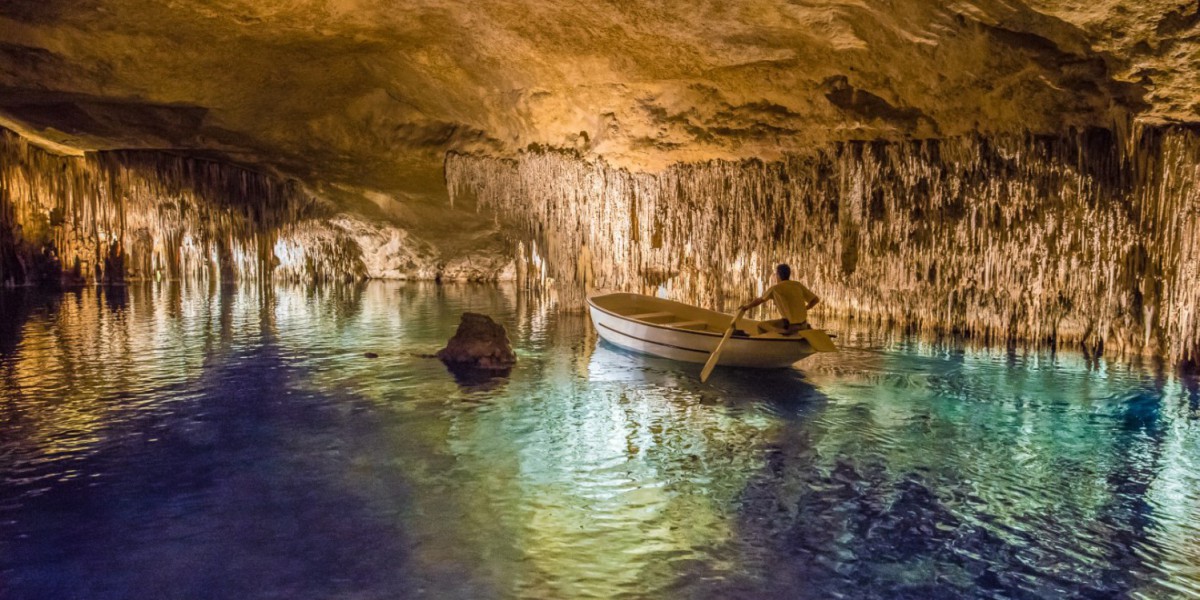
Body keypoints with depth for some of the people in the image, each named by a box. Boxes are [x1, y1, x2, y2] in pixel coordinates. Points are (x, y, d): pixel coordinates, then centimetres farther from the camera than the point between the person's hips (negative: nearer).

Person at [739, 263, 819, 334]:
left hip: (791, 325, -5)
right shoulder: (798, 285, 6)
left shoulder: (775, 289, -5)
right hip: (803, 323, 5)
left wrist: (746, 306, 25)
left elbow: (759, 300, 8)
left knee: (761, 326, 1)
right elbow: (816, 299, 6)